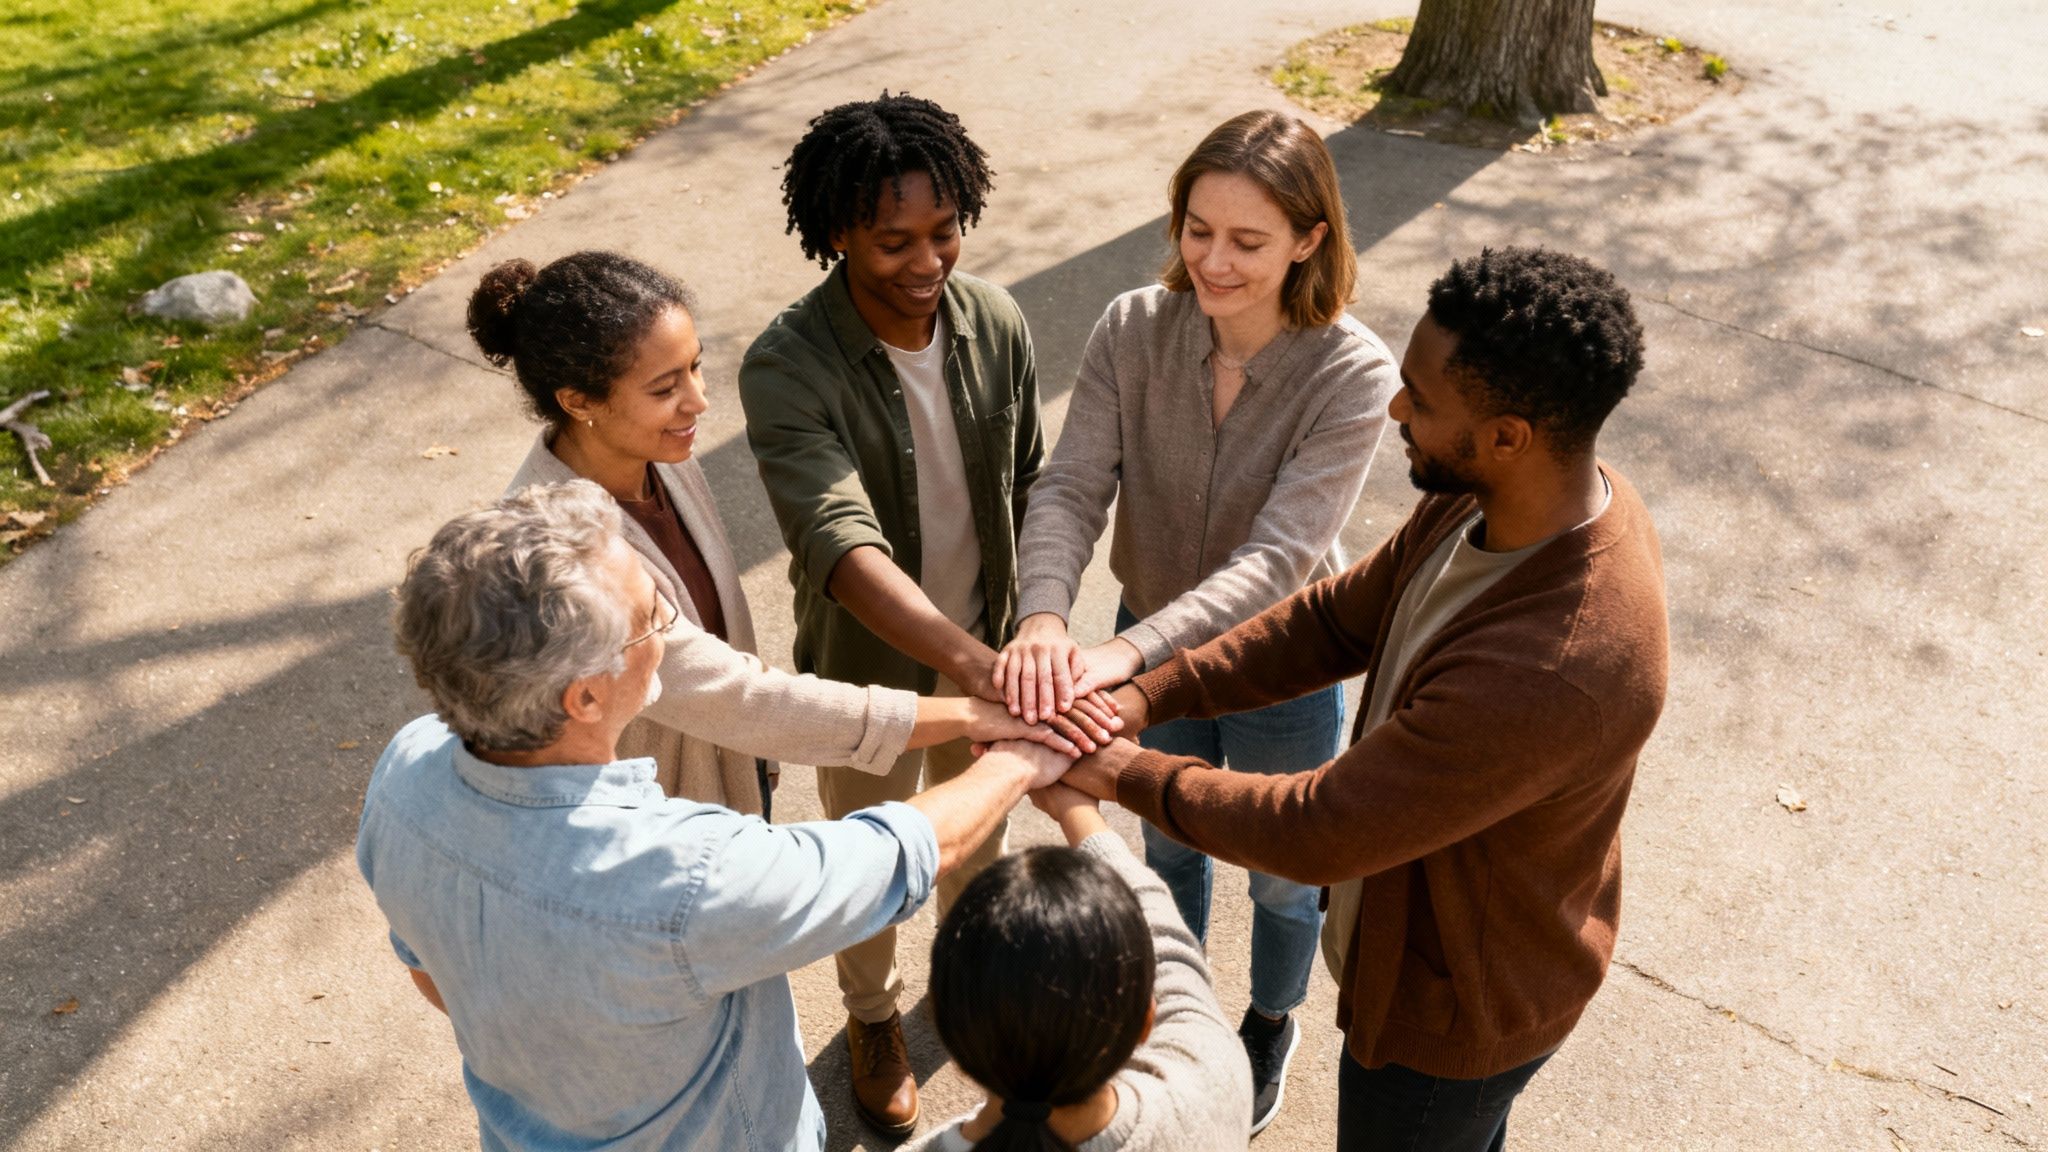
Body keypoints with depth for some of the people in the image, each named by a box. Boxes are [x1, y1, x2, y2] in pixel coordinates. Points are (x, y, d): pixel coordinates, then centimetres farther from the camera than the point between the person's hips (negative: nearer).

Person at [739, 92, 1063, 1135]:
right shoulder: (787, 368, -28)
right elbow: (842, 543, -41)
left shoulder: (995, 324, -13)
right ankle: (873, 1015, 51)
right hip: (869, 670, -3)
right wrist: (966, 661, -54)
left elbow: (1029, 492, 0)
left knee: (978, 834, 27)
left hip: (985, 651, 4)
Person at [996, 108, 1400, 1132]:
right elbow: (1070, 488, -24)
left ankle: (1272, 1023, 57)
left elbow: (1276, 558, -35)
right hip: (1148, 649, 3)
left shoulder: (1355, 375, -28)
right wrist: (1044, 614, -44)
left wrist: (1126, 652, -48)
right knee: (1169, 846, 29)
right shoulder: (1134, 330, -18)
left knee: (1279, 880, 23)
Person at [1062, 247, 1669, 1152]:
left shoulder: (1549, 672, -45)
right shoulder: (1510, 497, -16)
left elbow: (1317, 832, -36)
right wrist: (1148, 694, -17)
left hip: (1458, 1006, -7)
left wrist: (1126, 773, -22)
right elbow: (1338, 618, -7)